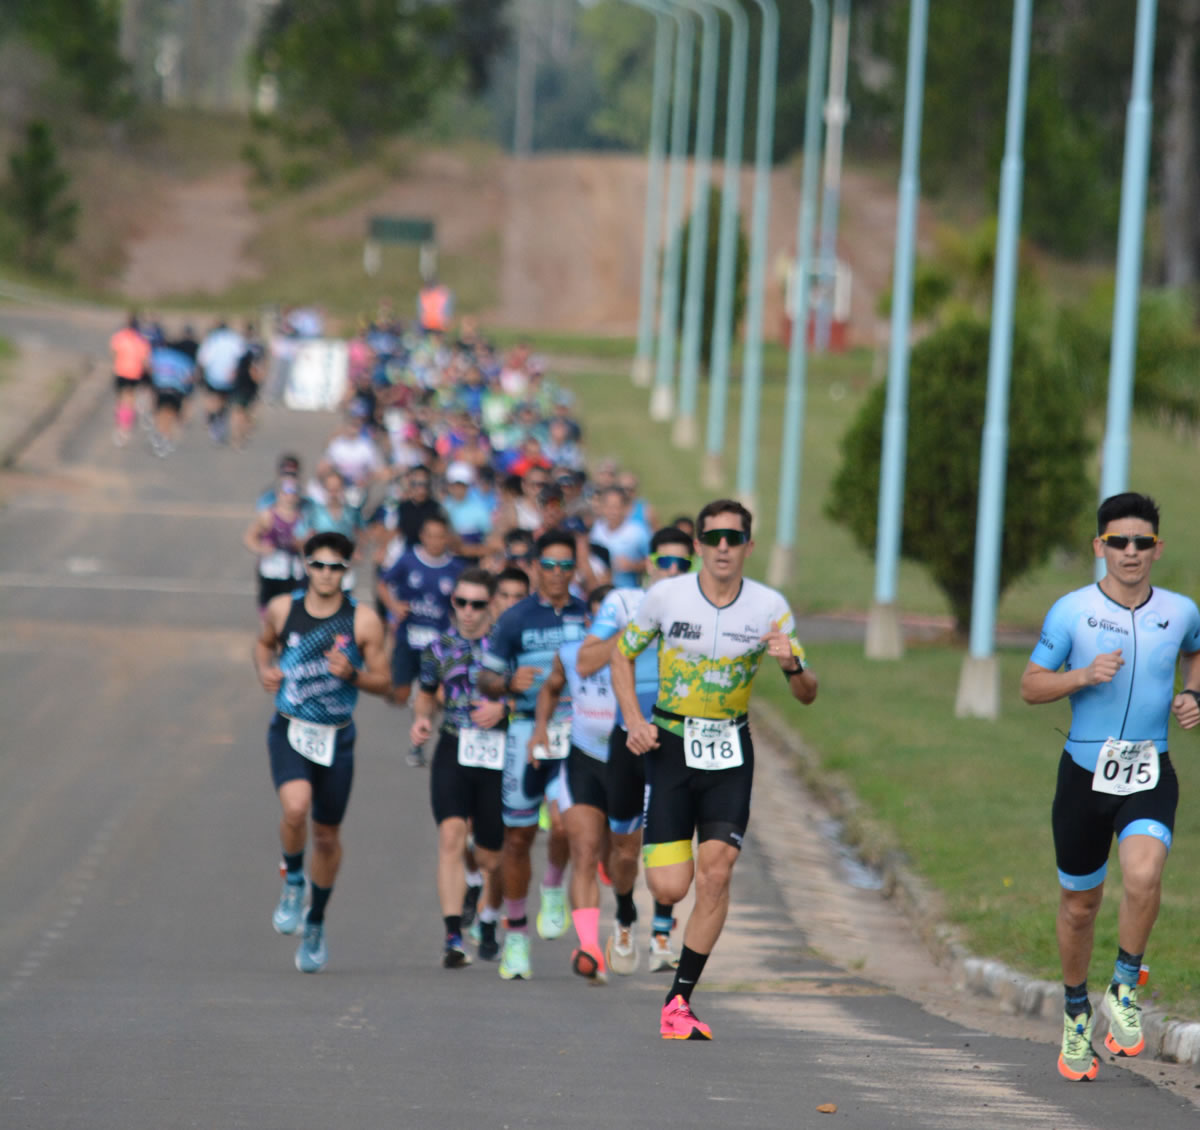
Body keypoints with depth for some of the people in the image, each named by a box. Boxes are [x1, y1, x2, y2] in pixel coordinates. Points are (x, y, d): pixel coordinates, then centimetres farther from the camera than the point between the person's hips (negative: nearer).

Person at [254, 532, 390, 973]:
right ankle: (292, 880, 2)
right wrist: (265, 670, -2)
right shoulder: (283, 610, -1)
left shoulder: (363, 621, -6)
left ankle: (315, 923, 32)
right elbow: (264, 643, 19)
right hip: (290, 732, -1)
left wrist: (351, 674, -21)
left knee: (327, 835, 10)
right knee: (295, 808, -28)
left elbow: (383, 681, -1)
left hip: (336, 737, 1)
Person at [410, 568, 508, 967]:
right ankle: (453, 935, -22)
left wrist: (503, 708, -15)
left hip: (498, 755, -1)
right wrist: (421, 719, 3)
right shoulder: (439, 648, 9)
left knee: (490, 857, 7)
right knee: (451, 836, -19)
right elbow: (426, 695, 23)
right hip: (453, 751, 1)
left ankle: (489, 922, 36)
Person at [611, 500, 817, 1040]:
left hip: (730, 751, 1)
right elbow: (622, 654, 8)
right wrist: (634, 721, -5)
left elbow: (806, 694, 0)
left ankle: (679, 1000, -1)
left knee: (714, 874, -12)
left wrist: (792, 665, -23)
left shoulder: (770, 607, -5)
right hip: (670, 745, -1)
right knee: (668, 889, -9)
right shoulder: (666, 596, -7)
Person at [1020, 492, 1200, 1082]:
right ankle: (1076, 1016, 33)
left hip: (1150, 774, 0)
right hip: (1085, 772, 0)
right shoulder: (1071, 612, -6)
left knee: (1144, 874, -26)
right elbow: (1031, 685, 0)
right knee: (1080, 902, 10)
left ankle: (1125, 989, -3)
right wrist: (1085, 675, -17)